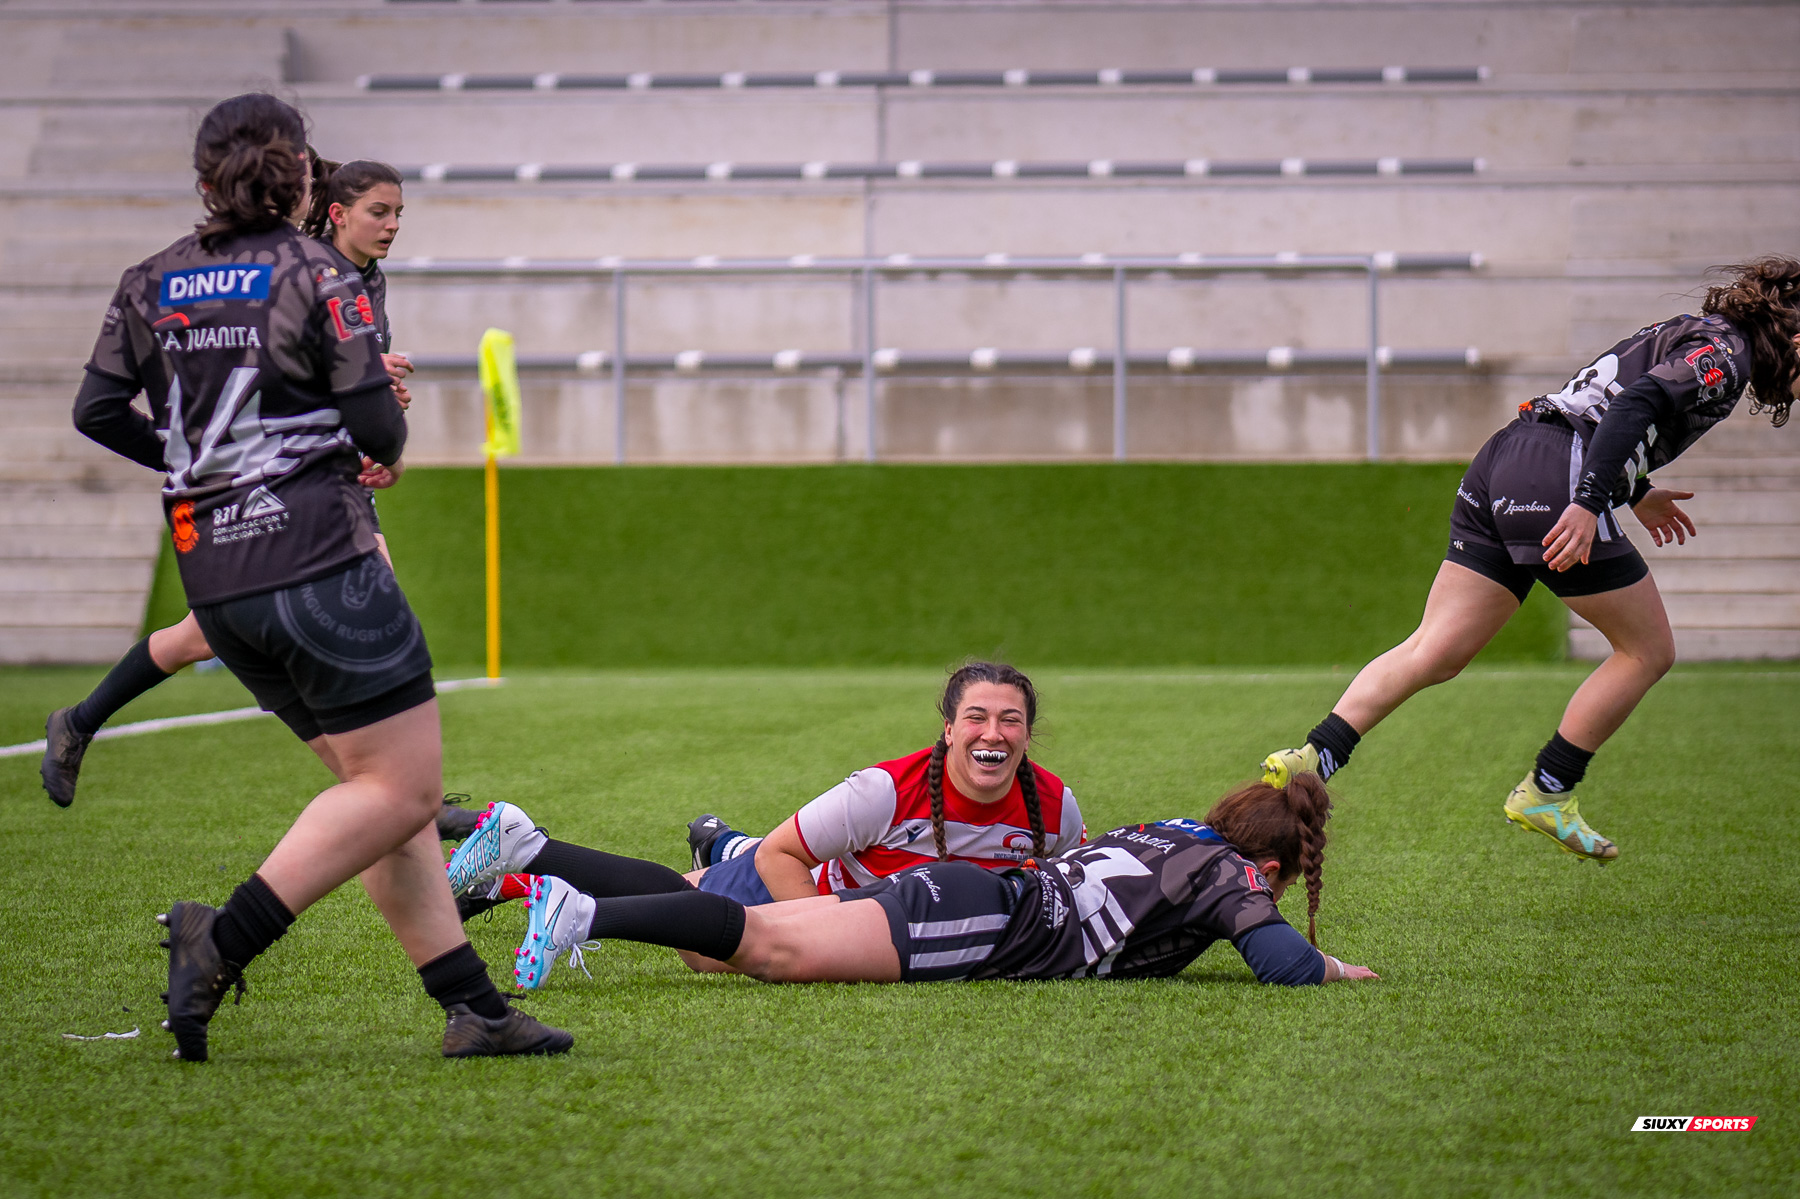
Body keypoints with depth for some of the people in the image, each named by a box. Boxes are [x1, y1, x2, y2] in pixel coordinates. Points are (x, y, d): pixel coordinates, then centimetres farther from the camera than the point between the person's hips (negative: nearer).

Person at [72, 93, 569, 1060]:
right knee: (404, 789, -2)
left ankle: (471, 1006, 7)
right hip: (317, 558, -7)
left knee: (383, 789, 11)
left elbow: (97, 411, 7)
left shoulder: (150, 285, 8)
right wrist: (387, 447, 11)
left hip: (212, 573, 7)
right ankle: (223, 940, -14)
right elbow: (375, 423, -12)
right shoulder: (316, 274, -7)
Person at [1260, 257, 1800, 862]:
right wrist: (1590, 504, -27)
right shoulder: (1726, 353, -3)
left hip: (1500, 462, 9)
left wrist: (1635, 492, 42)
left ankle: (1313, 756, -10)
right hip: (1556, 483, -9)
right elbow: (1637, 403, -19)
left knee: (1434, 652, 4)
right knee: (1648, 651, 7)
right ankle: (1545, 794, 10)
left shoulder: (1686, 332, 26)